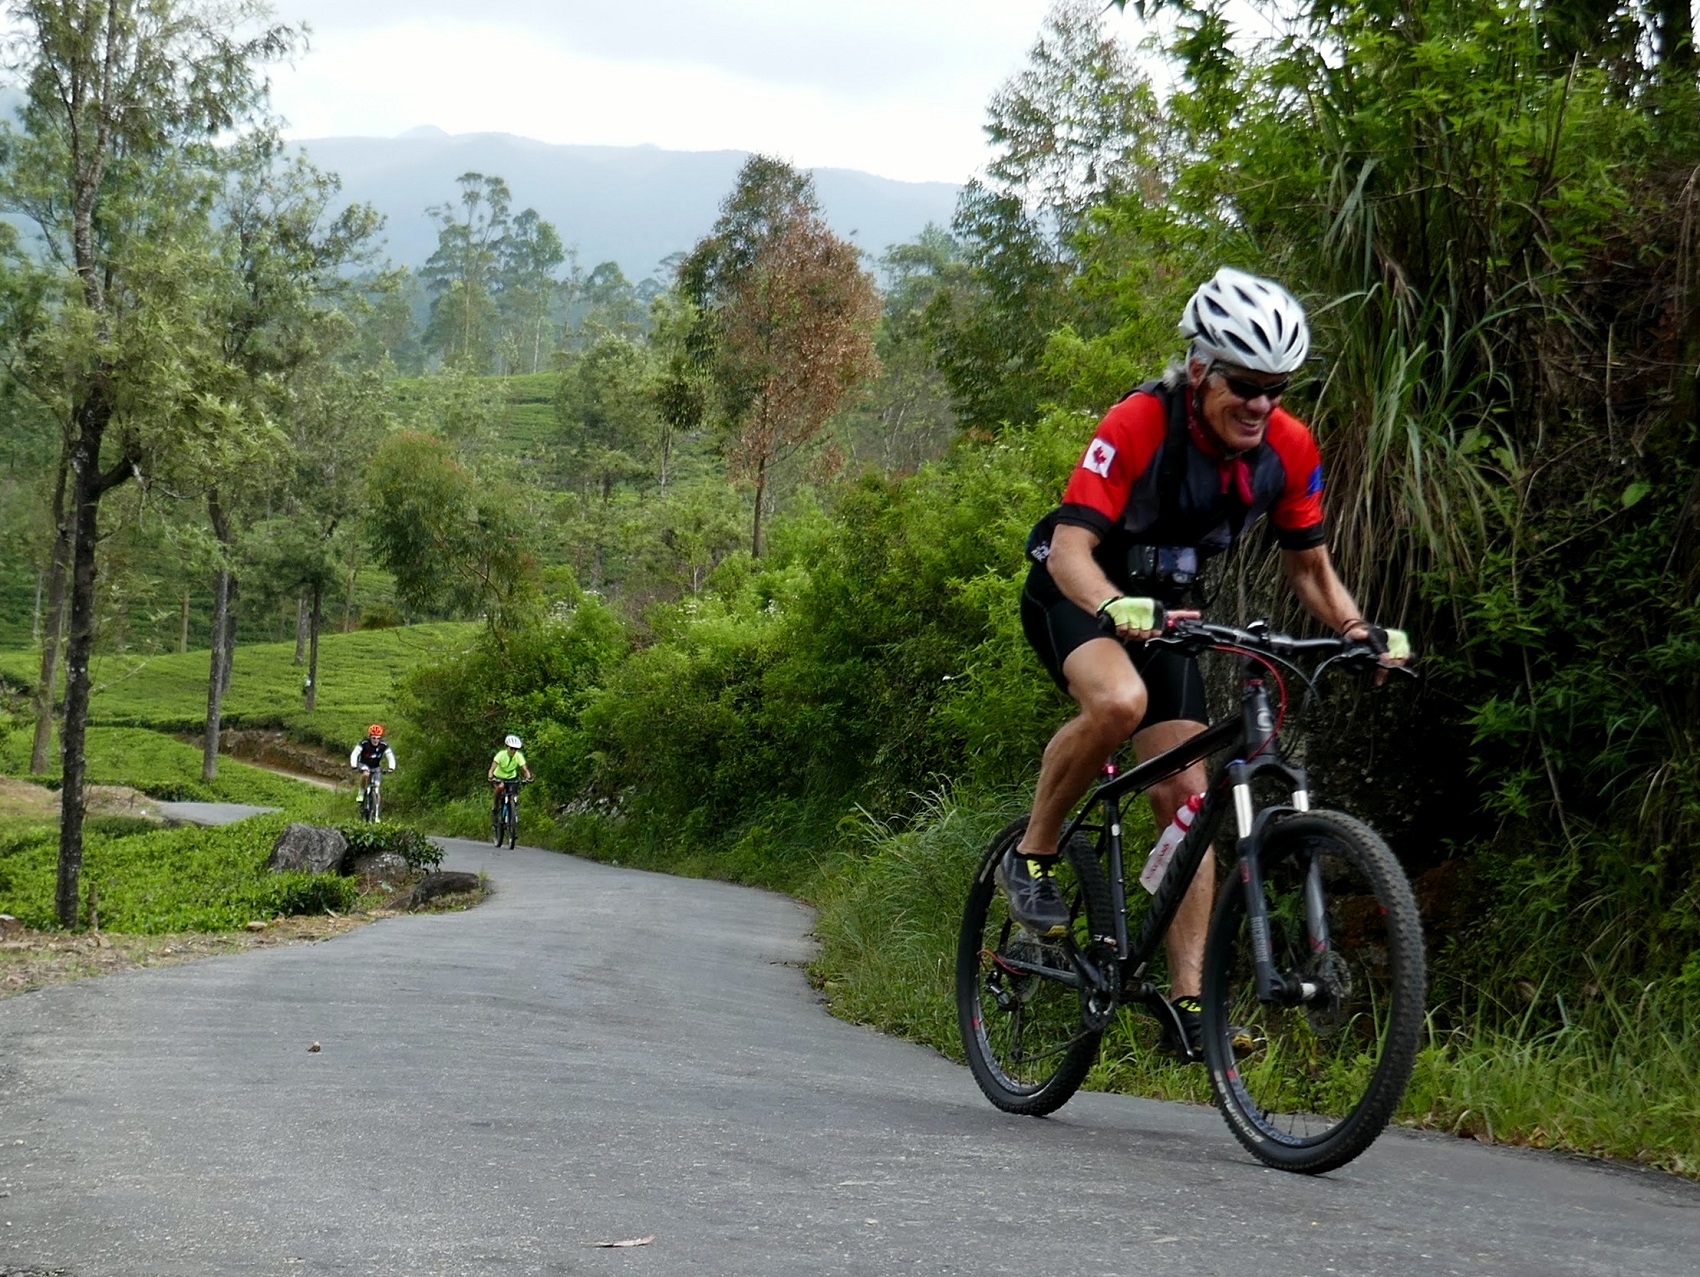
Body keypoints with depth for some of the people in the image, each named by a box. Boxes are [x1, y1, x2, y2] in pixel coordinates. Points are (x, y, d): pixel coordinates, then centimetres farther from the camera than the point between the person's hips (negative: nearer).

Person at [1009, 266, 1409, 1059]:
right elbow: (1070, 550, -33)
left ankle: (1187, 1004, -4)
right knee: (1118, 700, -37)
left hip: (1164, 606, 5)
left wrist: (1358, 630, -19)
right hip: (1076, 594, -5)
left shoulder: (1289, 449, -13)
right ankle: (1031, 857, -14)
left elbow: (1310, 568, 0)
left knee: (1185, 793, -6)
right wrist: (1118, 610, -53)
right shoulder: (1139, 425, -28)